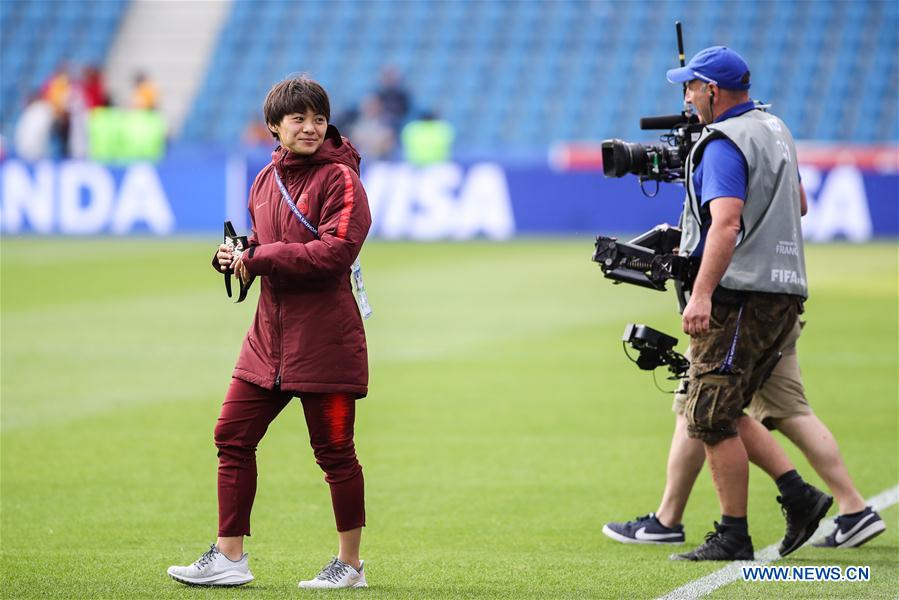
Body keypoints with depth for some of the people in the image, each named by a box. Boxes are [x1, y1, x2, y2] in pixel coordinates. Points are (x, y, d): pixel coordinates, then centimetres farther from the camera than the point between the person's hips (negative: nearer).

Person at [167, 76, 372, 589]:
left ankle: (351, 564, 13)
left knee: (334, 450, 1)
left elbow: (336, 252, -20)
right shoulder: (267, 180, 13)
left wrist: (261, 257, -18)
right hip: (270, 333, 7)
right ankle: (230, 557, 12)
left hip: (324, 339, -7)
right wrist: (237, 257, 2)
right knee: (233, 436, 5)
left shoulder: (340, 178, -9)